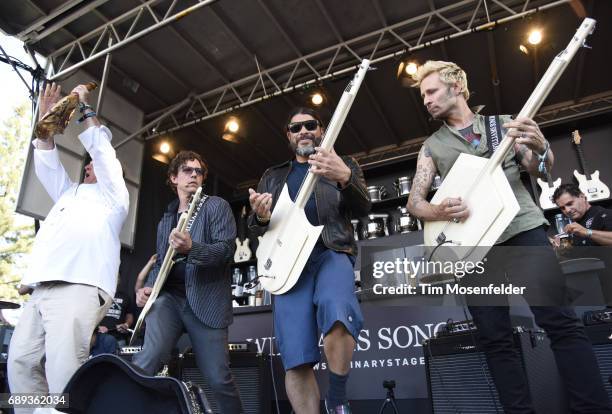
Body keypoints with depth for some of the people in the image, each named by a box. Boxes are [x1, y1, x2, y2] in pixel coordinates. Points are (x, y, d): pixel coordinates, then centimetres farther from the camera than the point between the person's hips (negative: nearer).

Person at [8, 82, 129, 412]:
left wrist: (85, 108, 12)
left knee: (63, 369, -18)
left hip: (80, 287, -7)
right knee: (22, 363, -3)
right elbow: (47, 164, 27)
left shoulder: (112, 195, 14)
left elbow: (103, 150, 5)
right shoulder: (69, 192, 33)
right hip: (42, 288, 7)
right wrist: (46, 119, 19)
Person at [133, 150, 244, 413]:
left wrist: (191, 248, -28)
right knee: (150, 356, -25)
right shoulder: (165, 220, 21)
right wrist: (149, 287, 2)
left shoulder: (217, 206, 5)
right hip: (168, 297, 3)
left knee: (218, 379, -3)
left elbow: (226, 249, -10)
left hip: (206, 300, -3)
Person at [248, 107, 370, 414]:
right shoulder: (272, 177, 24)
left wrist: (345, 178, -23)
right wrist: (260, 216, -6)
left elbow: (362, 209, -2)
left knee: (337, 312, -33)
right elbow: (255, 227, 20)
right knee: (296, 359, -8)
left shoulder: (343, 166, 15)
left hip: (331, 253, -2)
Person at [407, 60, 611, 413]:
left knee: (559, 320, -8)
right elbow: (415, 201, 5)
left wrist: (540, 147, -17)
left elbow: (540, 169, 7)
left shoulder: (502, 123, 13)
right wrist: (439, 211, -18)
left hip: (522, 228, -1)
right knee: (494, 338, 1)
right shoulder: (432, 146, 13)